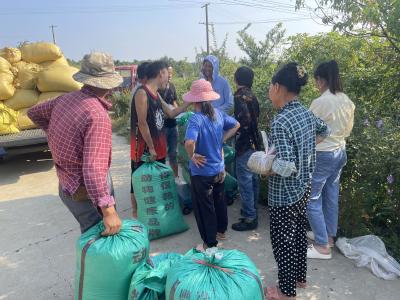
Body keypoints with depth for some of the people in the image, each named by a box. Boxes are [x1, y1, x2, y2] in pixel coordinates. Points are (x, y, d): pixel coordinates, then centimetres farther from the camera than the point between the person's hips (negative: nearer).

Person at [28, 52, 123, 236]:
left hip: (66, 185, 8)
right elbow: (94, 169, -36)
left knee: (92, 234, 25)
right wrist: (108, 211, -35)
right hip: (85, 192, -8)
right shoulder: (98, 116, -29)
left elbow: (34, 113, 17)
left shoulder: (65, 99, -3)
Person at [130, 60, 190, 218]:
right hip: (143, 149, -9)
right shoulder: (142, 93, -17)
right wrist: (150, 147, -19)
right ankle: (136, 215, 19)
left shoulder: (156, 94, 11)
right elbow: (142, 123, -21)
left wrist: (189, 102, 14)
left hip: (158, 149, 9)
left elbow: (171, 113, 19)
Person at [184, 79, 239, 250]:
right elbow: (236, 125, 12)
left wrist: (192, 156, -21)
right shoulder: (218, 114, -3)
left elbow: (189, 142, -40)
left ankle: (210, 243, 23)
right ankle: (221, 231, 44)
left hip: (202, 172, -7)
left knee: (204, 208, 9)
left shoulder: (196, 119, -24)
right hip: (219, 169, 7)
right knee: (219, 201, 24)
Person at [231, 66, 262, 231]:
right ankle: (252, 211, 31)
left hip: (245, 144, -9)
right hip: (254, 142, 9)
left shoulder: (240, 96, -14)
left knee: (245, 181, -2)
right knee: (253, 178, 17)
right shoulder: (252, 96, 11)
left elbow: (244, 119, -25)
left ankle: (249, 218, 6)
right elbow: (255, 117, 12)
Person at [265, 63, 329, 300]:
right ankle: (300, 277, 45)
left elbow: (285, 167, -32)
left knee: (283, 242, 10)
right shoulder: (307, 113, -1)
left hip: (284, 194, -8)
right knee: (299, 233, 24)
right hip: (304, 188, 8)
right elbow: (324, 131, 21)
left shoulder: (281, 121, -27)